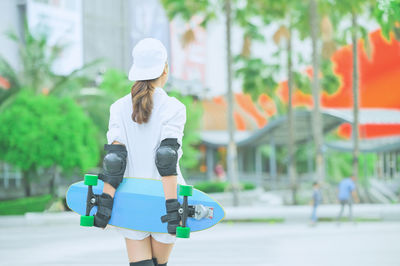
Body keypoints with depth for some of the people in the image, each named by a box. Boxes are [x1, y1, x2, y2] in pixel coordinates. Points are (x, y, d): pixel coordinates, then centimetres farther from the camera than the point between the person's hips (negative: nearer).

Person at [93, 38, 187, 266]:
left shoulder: (119, 108, 1)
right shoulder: (173, 108, -8)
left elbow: (114, 161, -8)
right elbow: (167, 161, -16)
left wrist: (106, 201, -9)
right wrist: (172, 209, -17)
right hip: (162, 199, -2)